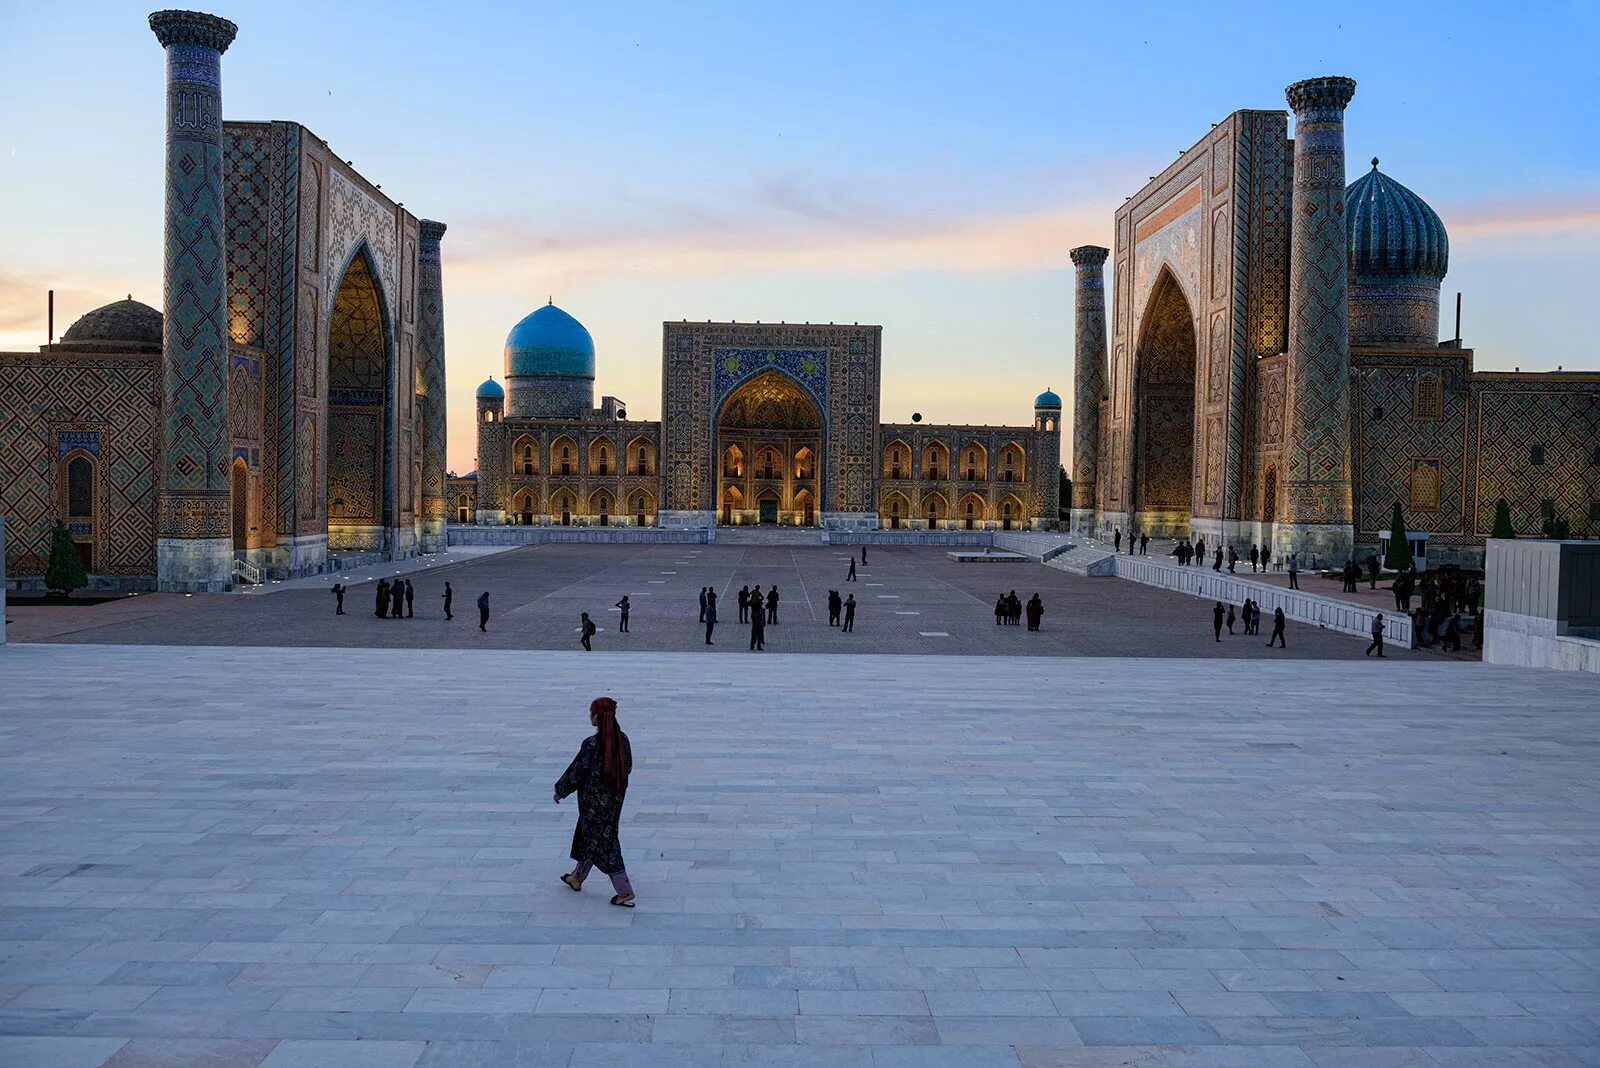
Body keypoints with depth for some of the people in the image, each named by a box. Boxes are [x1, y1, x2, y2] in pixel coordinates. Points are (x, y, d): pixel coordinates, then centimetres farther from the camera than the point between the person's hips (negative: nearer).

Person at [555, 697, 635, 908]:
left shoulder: (591, 744, -24)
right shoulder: (622, 739, -6)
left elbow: (575, 772, -14)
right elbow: (628, 767, 5)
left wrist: (560, 791, 1)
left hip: (595, 800, -7)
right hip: (615, 796, 7)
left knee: (603, 843, 2)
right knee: (589, 836, 24)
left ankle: (625, 892, 1)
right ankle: (577, 878, 41)